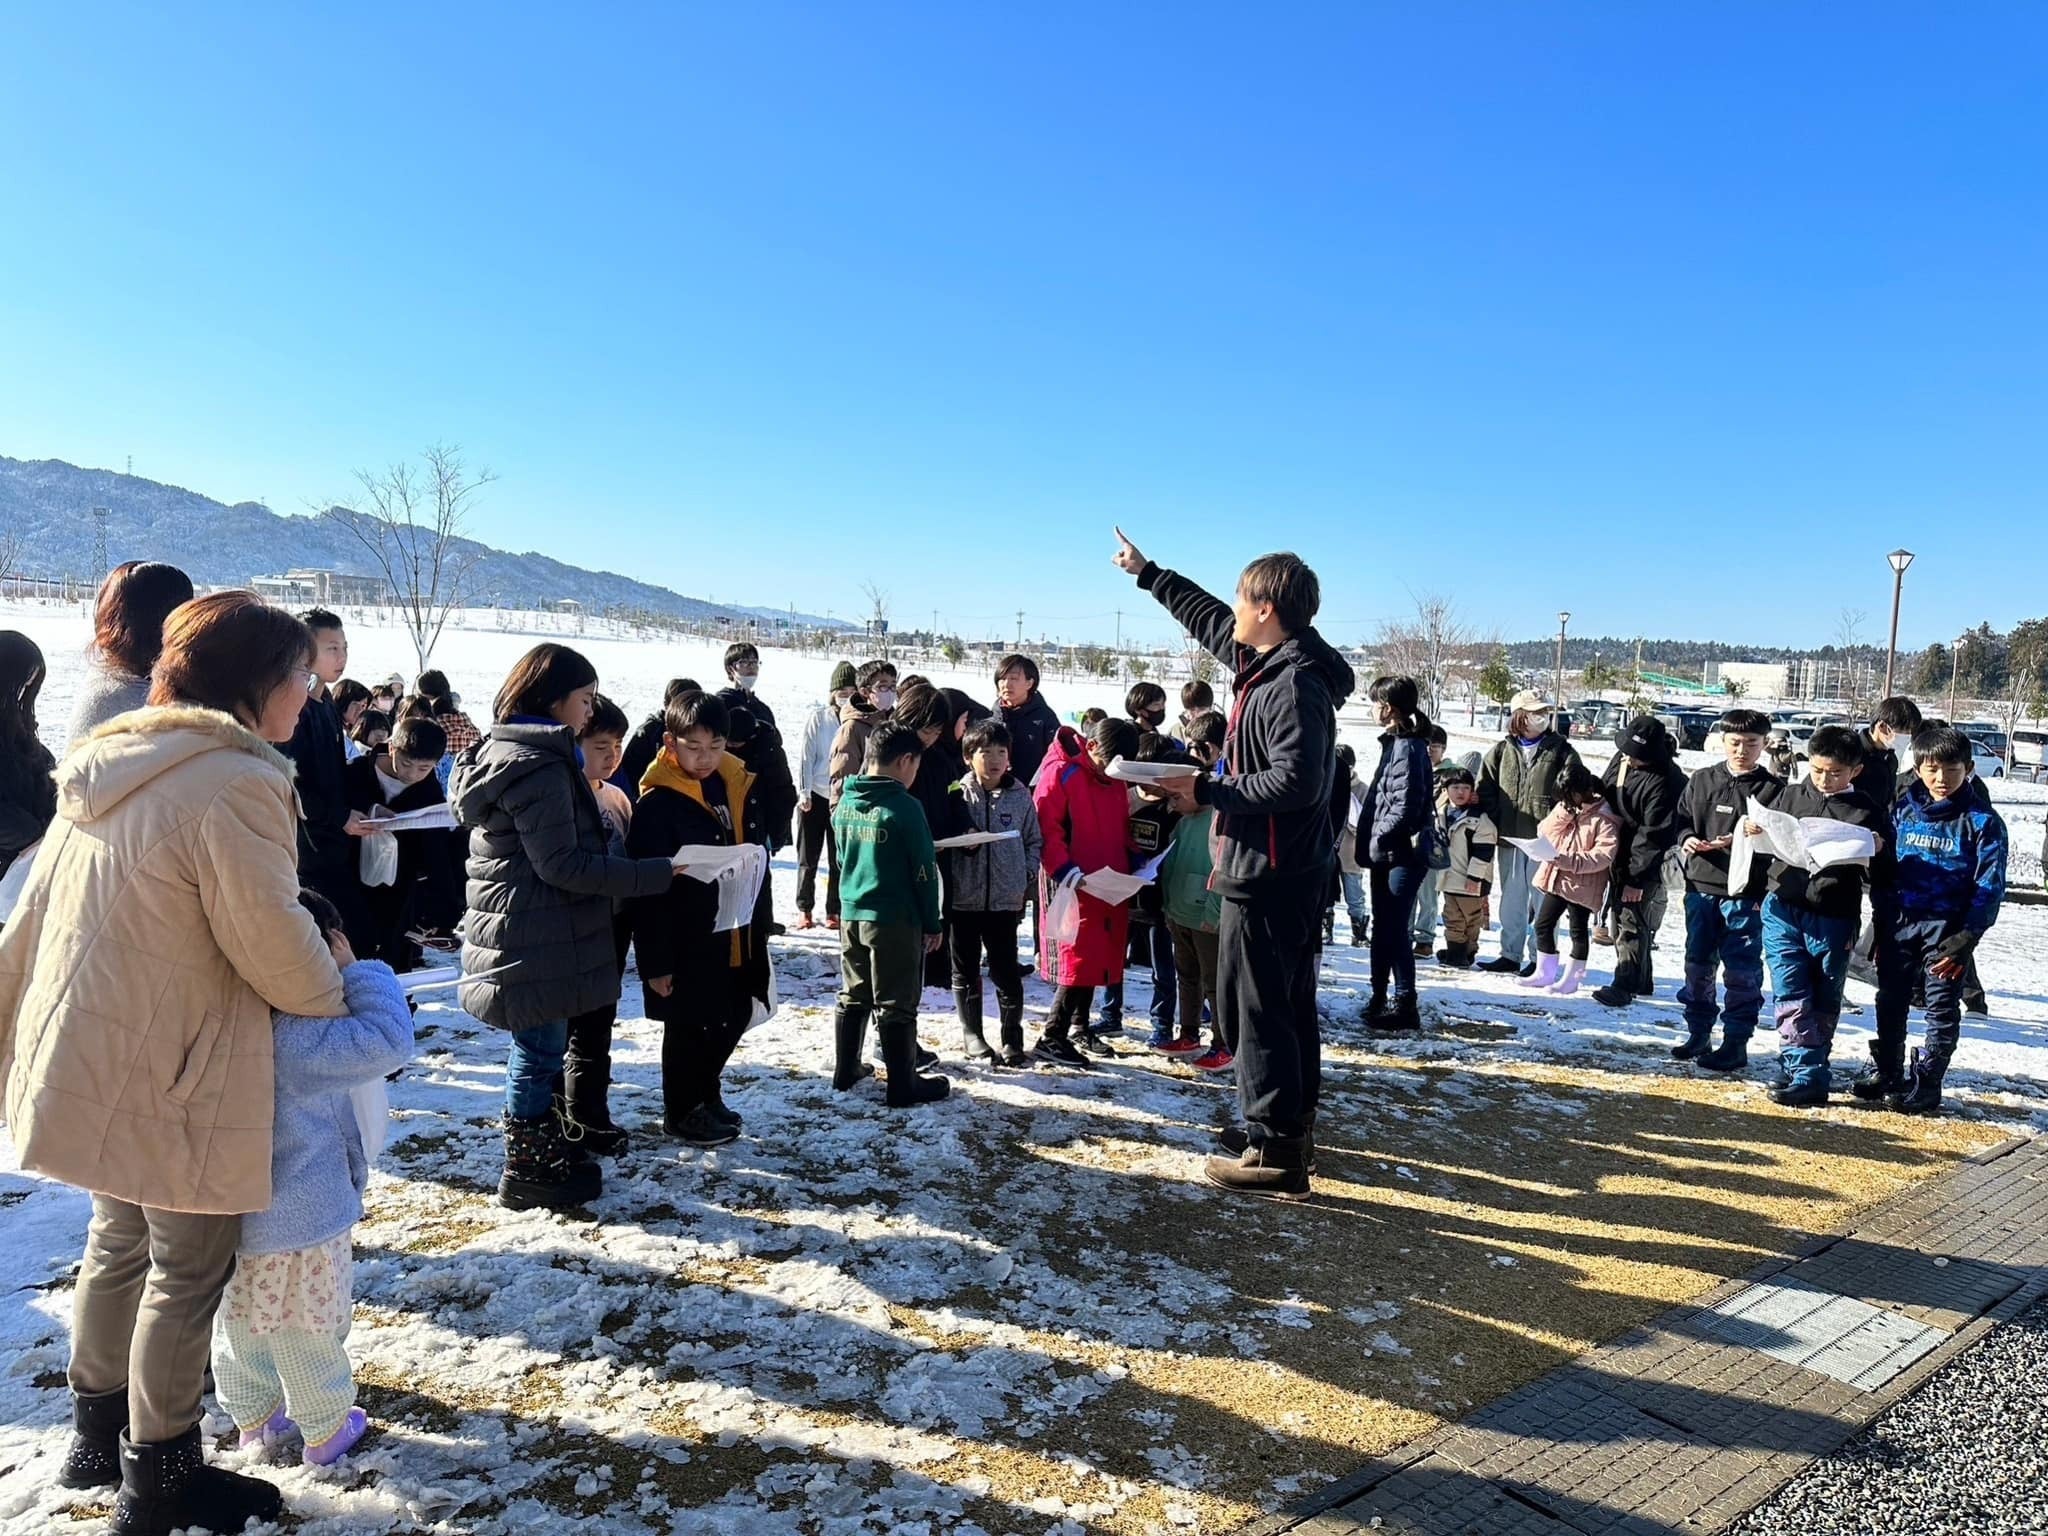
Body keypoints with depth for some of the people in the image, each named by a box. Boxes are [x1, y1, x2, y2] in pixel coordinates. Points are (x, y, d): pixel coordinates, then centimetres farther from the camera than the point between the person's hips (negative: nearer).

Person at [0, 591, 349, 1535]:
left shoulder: (110, 766, 6)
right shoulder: (234, 782, -22)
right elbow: (273, 942, -19)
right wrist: (335, 1001, -1)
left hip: (91, 1057, 9)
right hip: (176, 1075, -9)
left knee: (121, 1243, 23)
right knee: (188, 1270, 8)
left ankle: (96, 1437, 40)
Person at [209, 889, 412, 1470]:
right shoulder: (297, 1039, -30)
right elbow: (390, 1042, -31)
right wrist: (358, 971, -24)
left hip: (232, 1216, 8)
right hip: (300, 1223, -7)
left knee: (239, 1323, 24)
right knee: (308, 1334, 11)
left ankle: (255, 1418, 42)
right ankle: (327, 1431, 28)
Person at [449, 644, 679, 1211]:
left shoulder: (504, 751, 13)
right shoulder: (538, 766, -20)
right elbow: (562, 864, -24)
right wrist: (656, 873, -23)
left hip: (524, 932, 10)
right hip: (536, 939, -10)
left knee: (538, 1051, 19)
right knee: (539, 1052, 2)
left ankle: (544, 1156, 32)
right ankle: (526, 1175, 15)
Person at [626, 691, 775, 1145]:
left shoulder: (741, 786, 3)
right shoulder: (658, 803, -17)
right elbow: (649, 889, -17)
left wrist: (760, 929, 14)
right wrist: (656, 960, -17)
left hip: (739, 936, 6)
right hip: (688, 940, -6)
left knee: (733, 1019, 18)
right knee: (689, 1028, 8)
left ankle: (706, 1095, 39)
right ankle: (680, 1112, 28)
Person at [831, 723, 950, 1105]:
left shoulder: (844, 802, 4)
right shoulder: (904, 807, -16)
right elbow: (924, 871, -12)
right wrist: (933, 923, -4)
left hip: (851, 913, 7)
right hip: (895, 919, -7)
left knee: (853, 995, 19)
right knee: (896, 1005, 2)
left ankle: (845, 1071, 30)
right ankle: (903, 1086, 9)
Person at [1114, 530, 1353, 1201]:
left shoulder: (1296, 682, -19)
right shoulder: (1268, 660, 10)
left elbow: (1295, 781, -28)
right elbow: (1207, 617, 25)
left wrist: (1208, 792, -20)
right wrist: (1147, 573, 34)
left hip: (1267, 872, -11)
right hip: (1289, 869, 11)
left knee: (1252, 1004, -5)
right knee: (1287, 1001, 18)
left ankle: (1274, 1153, 2)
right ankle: (1291, 1125, 31)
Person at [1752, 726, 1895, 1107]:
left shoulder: (1868, 813, 0)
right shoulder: (1790, 796, 5)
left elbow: (1883, 880, 5)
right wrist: (1753, 831, -4)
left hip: (1834, 921, -2)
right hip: (1783, 911, 2)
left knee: (1823, 1002, 7)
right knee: (1792, 997, -1)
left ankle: (1807, 1074, 13)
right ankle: (1806, 1073, 5)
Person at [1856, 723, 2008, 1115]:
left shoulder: (1982, 820, -7)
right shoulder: (1903, 810, 3)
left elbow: (1989, 887, -9)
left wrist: (1966, 939, -16)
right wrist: (1880, 927, 8)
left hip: (1947, 929, -4)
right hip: (1900, 922, 4)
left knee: (1942, 1007, 4)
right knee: (1890, 1002, 14)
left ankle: (1925, 1084, 13)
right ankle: (1885, 1071, 28)